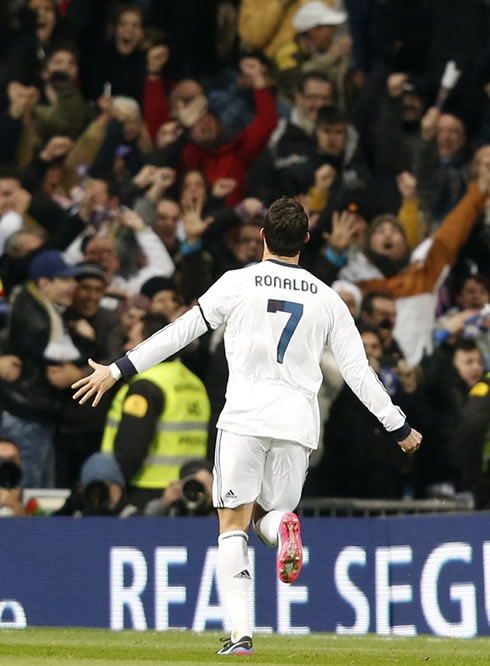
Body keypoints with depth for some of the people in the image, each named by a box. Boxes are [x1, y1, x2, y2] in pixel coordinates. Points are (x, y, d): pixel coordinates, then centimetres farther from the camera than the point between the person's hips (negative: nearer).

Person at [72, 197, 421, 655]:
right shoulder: (327, 299, 9)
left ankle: (241, 632, -13)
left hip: (244, 418, -2)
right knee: (268, 517, 18)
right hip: (299, 424, 3)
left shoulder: (239, 283, 1)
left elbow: (181, 332, 2)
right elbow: (358, 371, 10)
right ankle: (283, 527, -22)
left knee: (233, 525, 1)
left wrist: (118, 370, 9)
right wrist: (399, 428, 20)